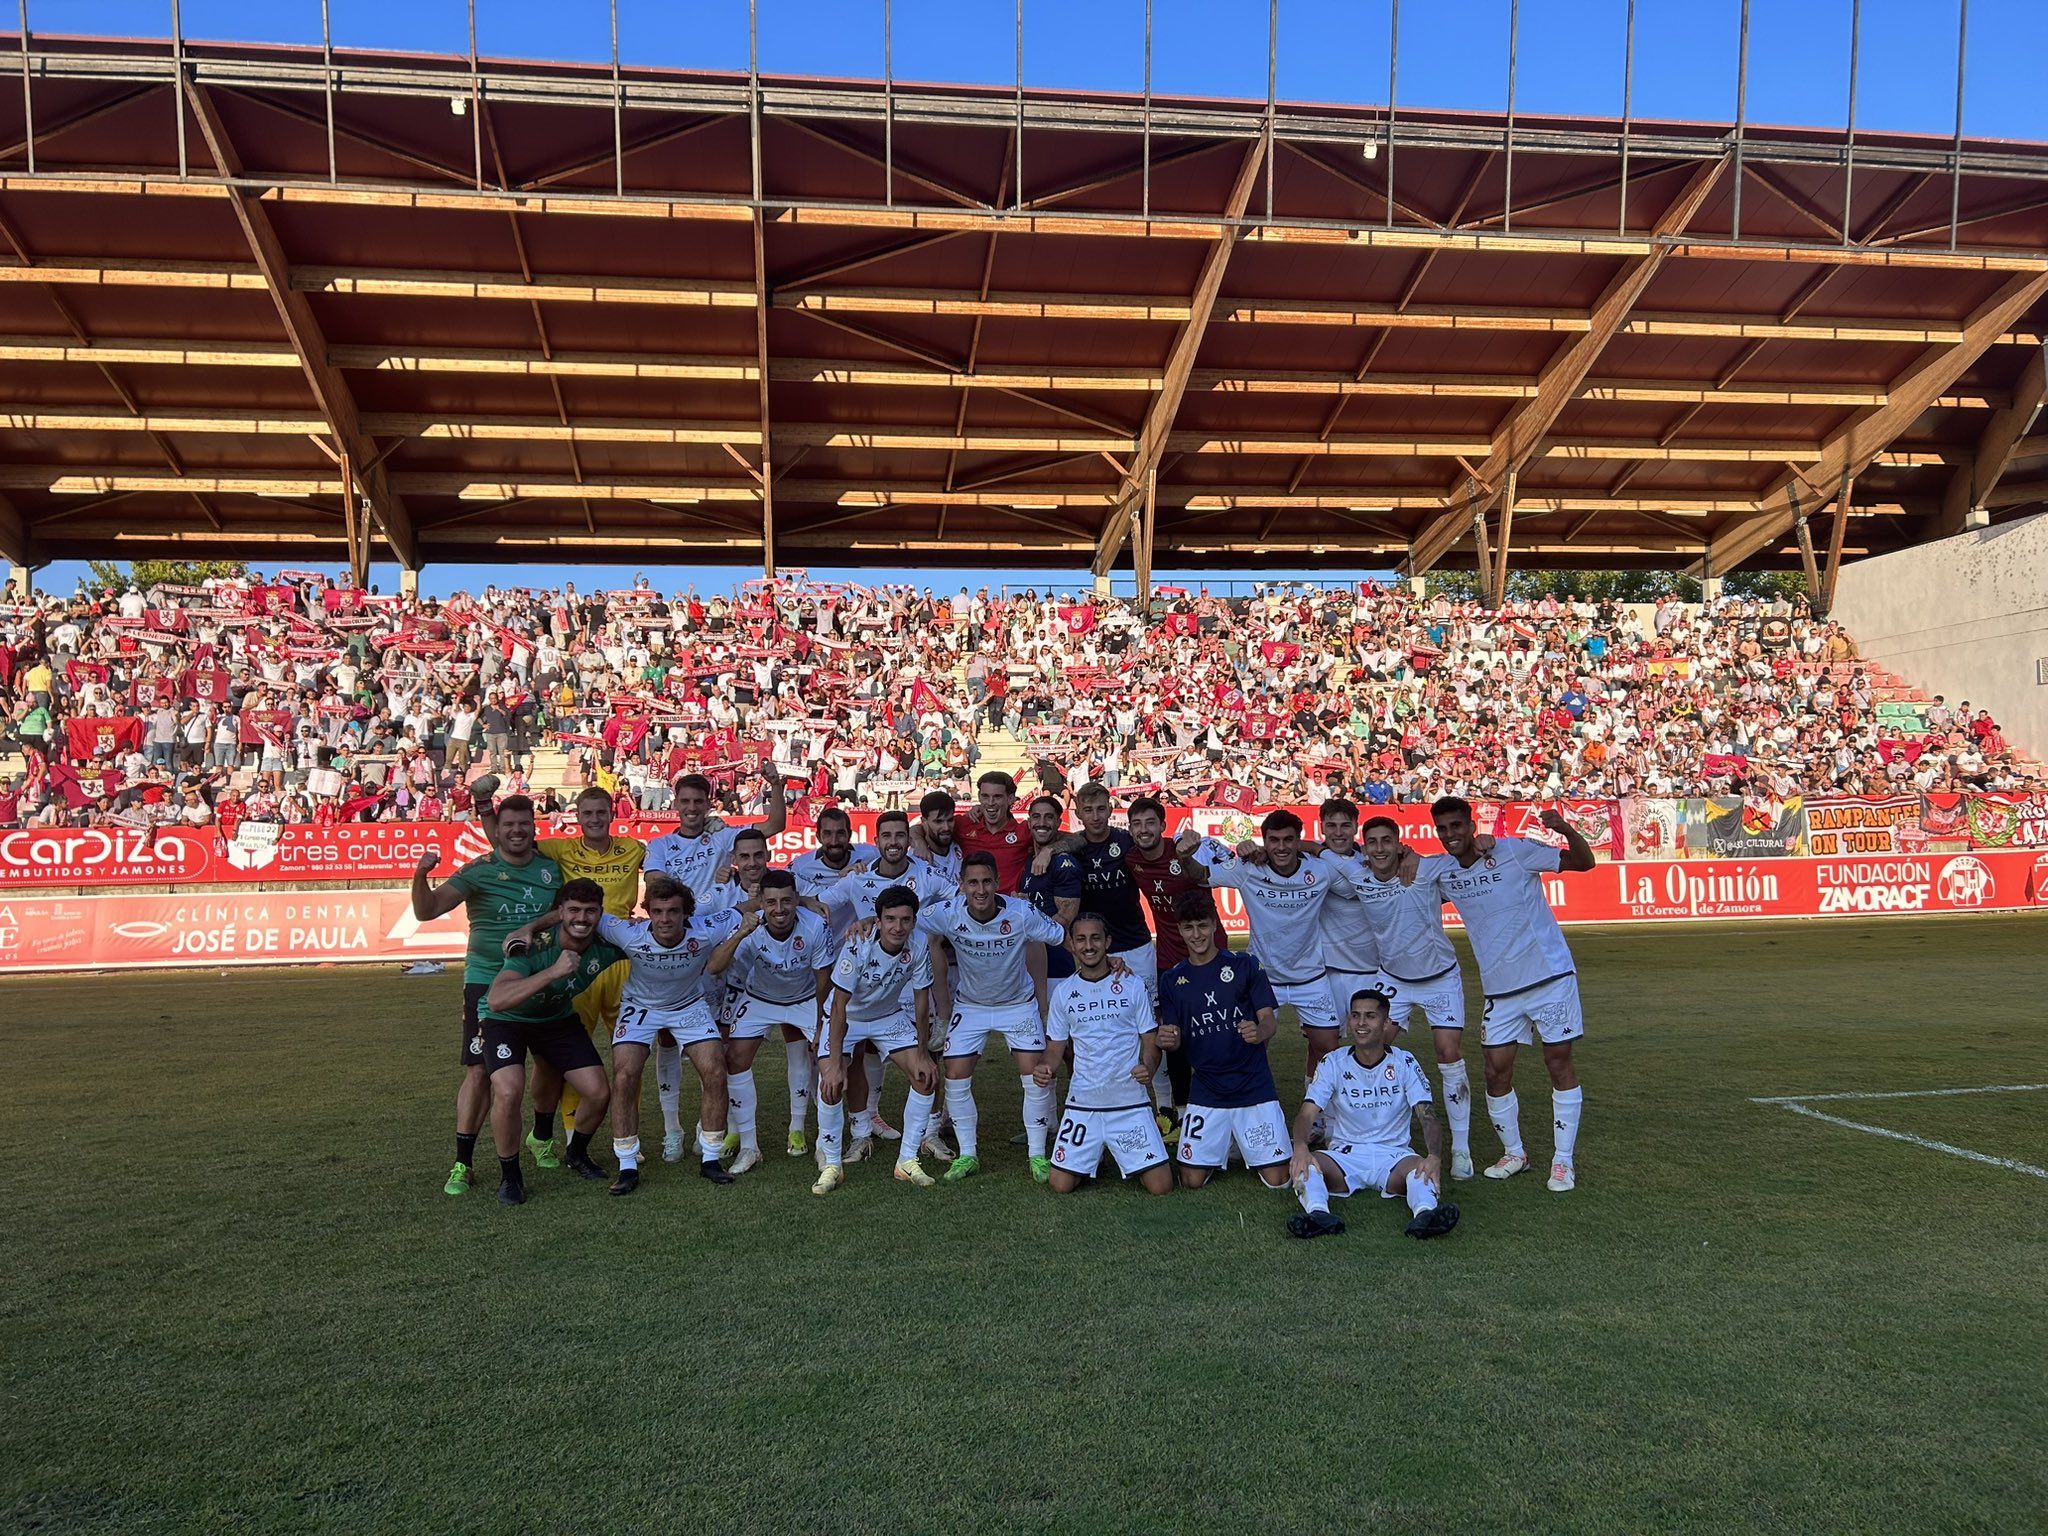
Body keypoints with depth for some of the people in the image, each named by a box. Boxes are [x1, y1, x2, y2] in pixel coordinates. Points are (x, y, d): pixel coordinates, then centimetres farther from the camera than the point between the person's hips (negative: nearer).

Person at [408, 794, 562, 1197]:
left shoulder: (551, 868, 4)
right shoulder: (479, 871, -7)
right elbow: (427, 910, -16)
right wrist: (421, 875, -32)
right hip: (487, 981, -4)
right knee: (480, 1072, -6)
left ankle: (542, 1137, 34)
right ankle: (462, 1162, 5)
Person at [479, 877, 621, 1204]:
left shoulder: (606, 946, -21)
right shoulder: (534, 947, -35)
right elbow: (496, 1001, -49)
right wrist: (554, 972, -54)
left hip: (559, 1018, 5)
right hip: (507, 1019, -4)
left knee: (598, 1092, -4)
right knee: (508, 1092, -28)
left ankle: (577, 1154, 28)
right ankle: (509, 1175, -3)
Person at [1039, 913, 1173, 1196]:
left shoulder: (1131, 985, 0)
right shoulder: (1063, 991, 5)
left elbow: (1150, 1040, 3)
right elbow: (1056, 1047, 10)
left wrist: (1148, 1068, -18)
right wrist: (1044, 1067, -13)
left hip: (1131, 1102, -1)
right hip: (1082, 1103, 1)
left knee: (1161, 1187, -7)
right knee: (1059, 1185, -6)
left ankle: (1124, 1154, 25)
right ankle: (1092, 1157, 26)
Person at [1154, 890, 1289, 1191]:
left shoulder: (1245, 966, -1)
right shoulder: (1172, 980, 6)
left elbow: (1270, 1019, -4)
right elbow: (1175, 1039, 4)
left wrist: (1259, 1032, -28)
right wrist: (1165, 1040, -20)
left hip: (1254, 1086, -2)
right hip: (1205, 1091, 2)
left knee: (1277, 1179, -5)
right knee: (1192, 1180, -4)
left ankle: (1244, 1143, 27)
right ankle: (1222, 1145, 27)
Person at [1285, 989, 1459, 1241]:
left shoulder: (1404, 1063, 1)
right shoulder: (1333, 1063, 1)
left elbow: (1427, 1118, -9)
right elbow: (1307, 1114, -9)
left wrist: (1435, 1156, -31)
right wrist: (1300, 1147, -33)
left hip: (1393, 1154, 0)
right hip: (1344, 1155, 0)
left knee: (1423, 1167, -34)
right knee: (1303, 1164, -31)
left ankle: (1425, 1214, -62)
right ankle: (1318, 1213, -57)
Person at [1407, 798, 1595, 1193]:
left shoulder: (1513, 851, -10)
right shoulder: (1438, 870, 2)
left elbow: (1583, 862, -6)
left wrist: (1565, 829, -26)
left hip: (1550, 974, -4)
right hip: (1499, 987, 4)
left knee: (1559, 1063, 1)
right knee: (1496, 1072, 4)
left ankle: (1563, 1160, 11)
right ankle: (1513, 1153, 24)